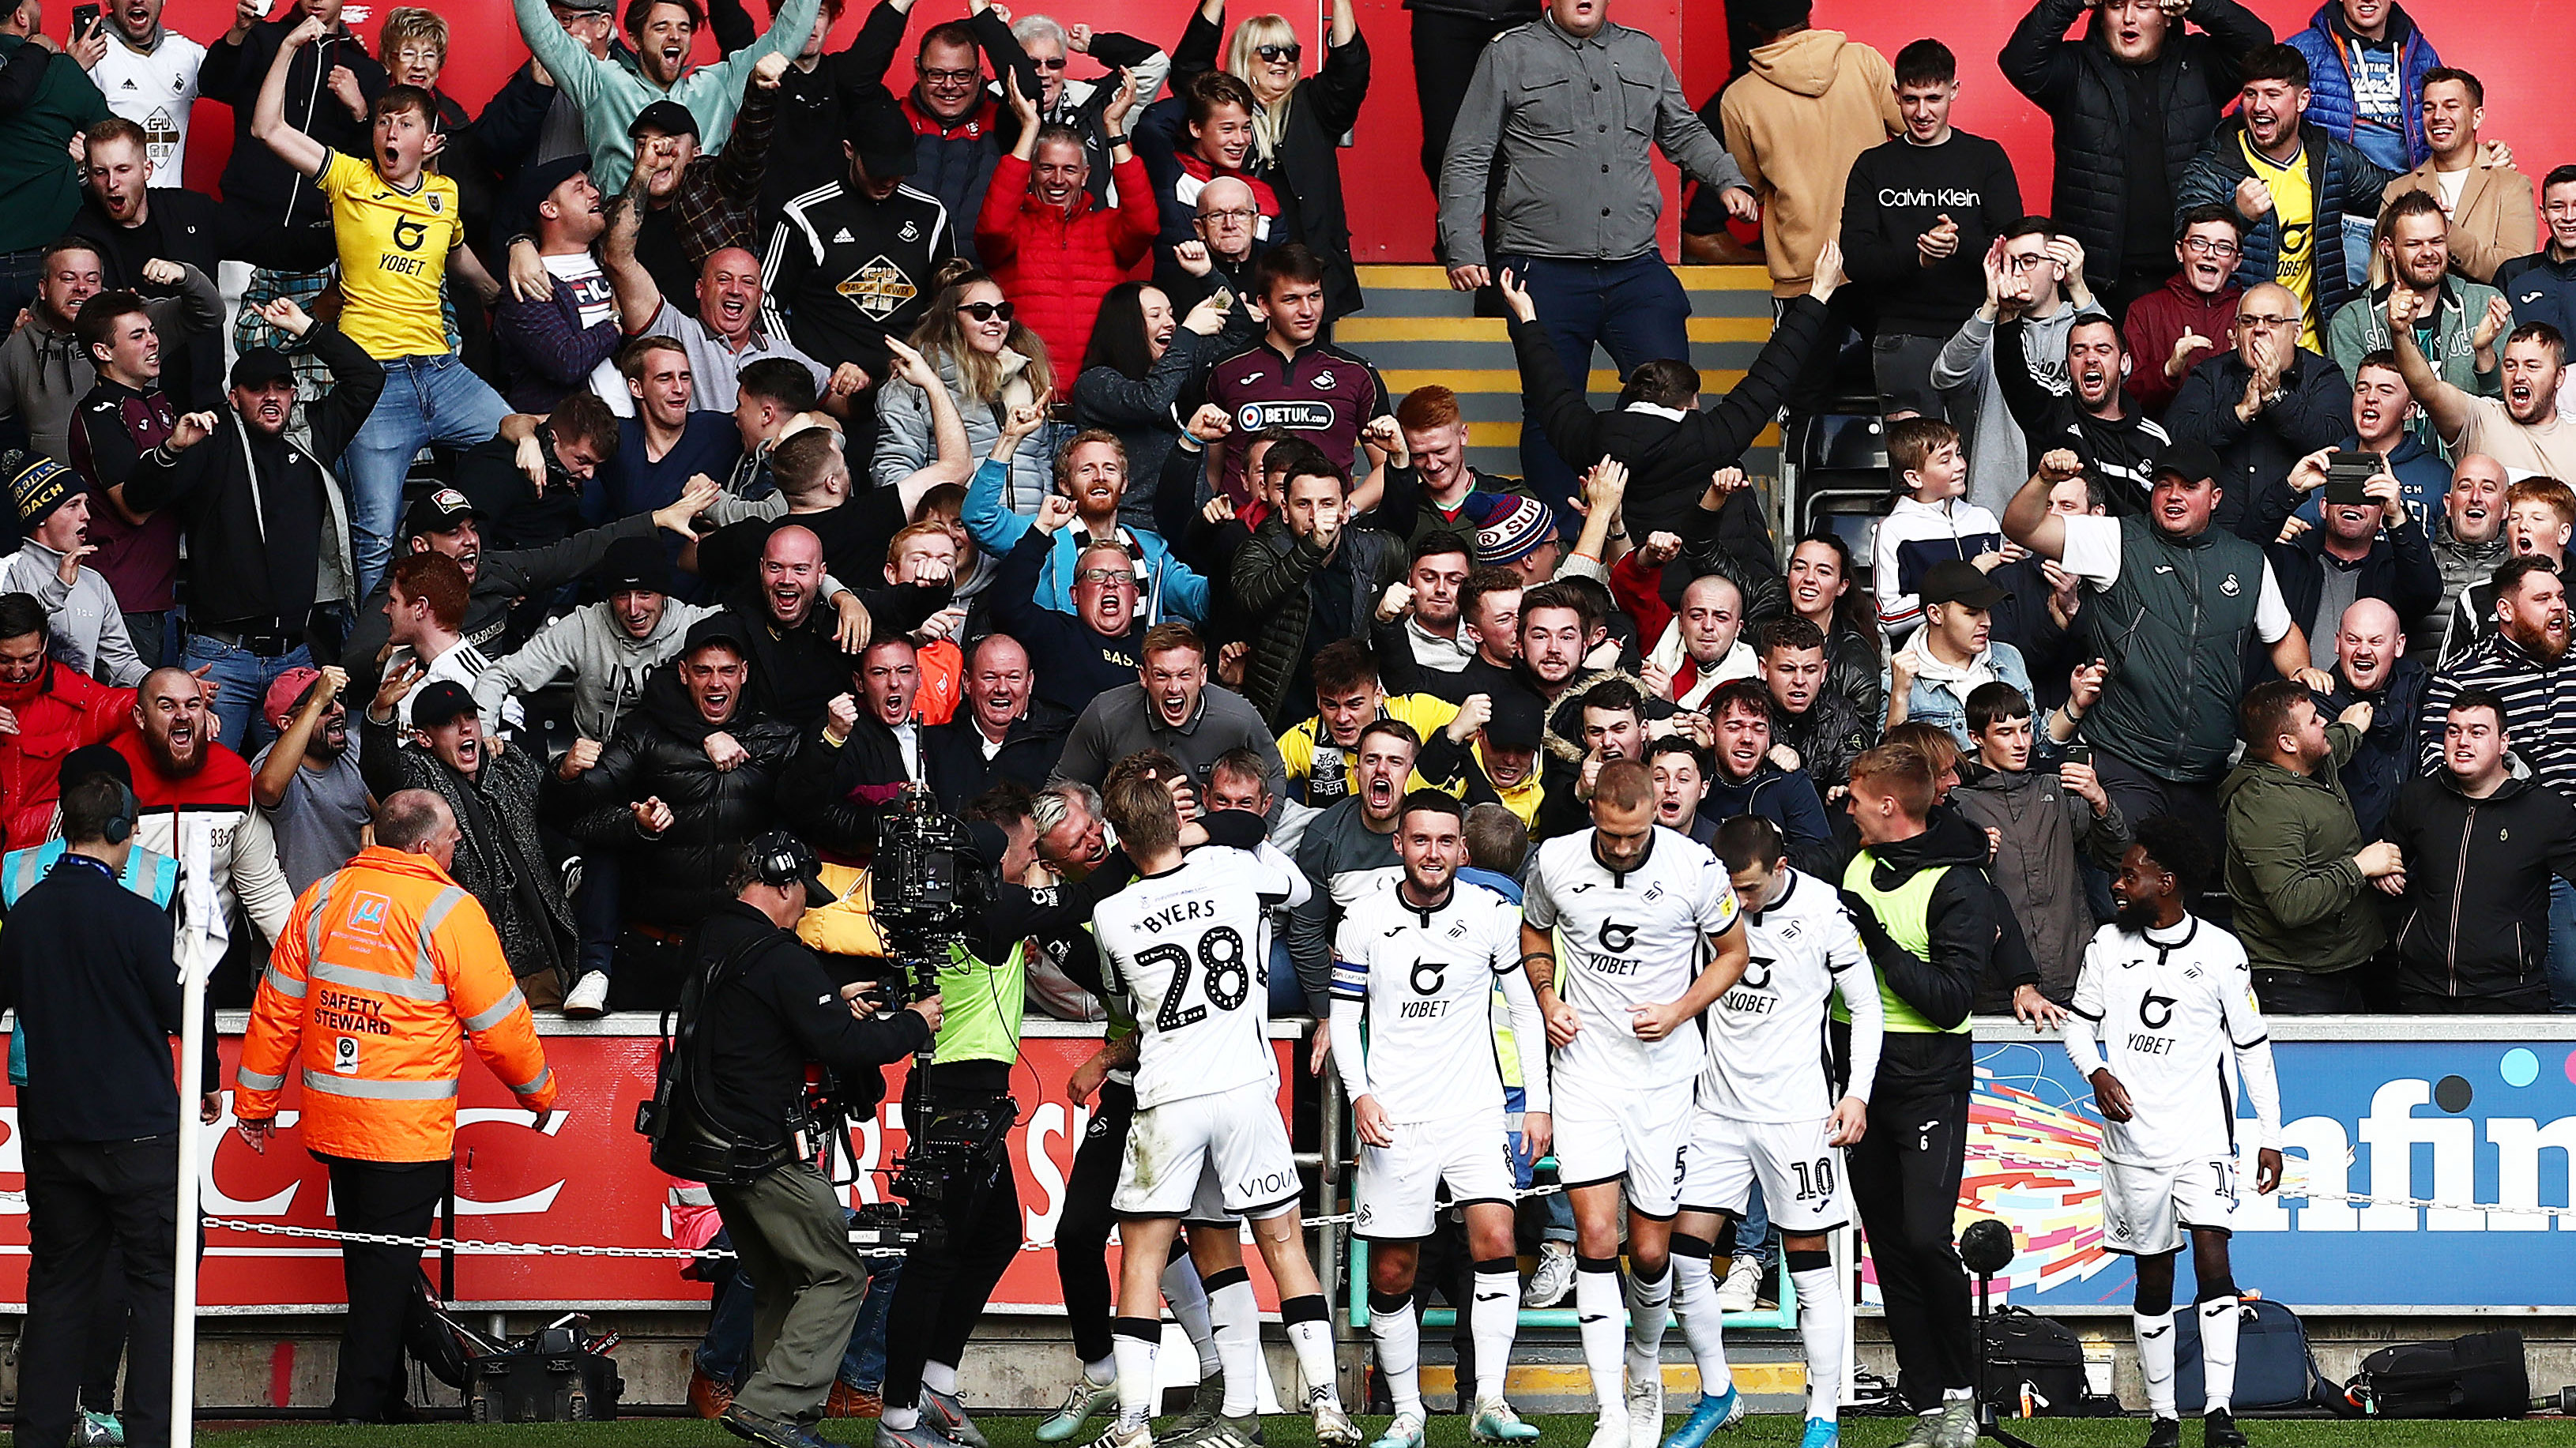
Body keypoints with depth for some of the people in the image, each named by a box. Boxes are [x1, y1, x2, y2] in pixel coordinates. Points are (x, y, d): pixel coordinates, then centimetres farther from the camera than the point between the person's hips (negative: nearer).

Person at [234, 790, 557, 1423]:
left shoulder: (323, 898, 5)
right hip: (409, 1131, -6)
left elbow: (277, 1008, 8)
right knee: (388, 1270, -1)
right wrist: (538, 1091, 10)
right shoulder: (449, 911, -10)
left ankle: (385, 1401, 26)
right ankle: (359, 1409, -2)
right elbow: (498, 1021, -6)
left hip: (332, 1126, 6)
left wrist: (255, 1100, 16)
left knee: (366, 1261, 17)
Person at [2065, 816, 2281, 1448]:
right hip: (2133, 1136, 3)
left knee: (2212, 1253, -17)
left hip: (2203, 1136, -3)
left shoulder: (2220, 952, -2)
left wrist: (2270, 1138, 2)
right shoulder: (2109, 945, 5)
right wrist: (2095, 1072, -9)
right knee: (2153, 1275, 6)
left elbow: (2253, 1047, 4)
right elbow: (2079, 1025, 14)